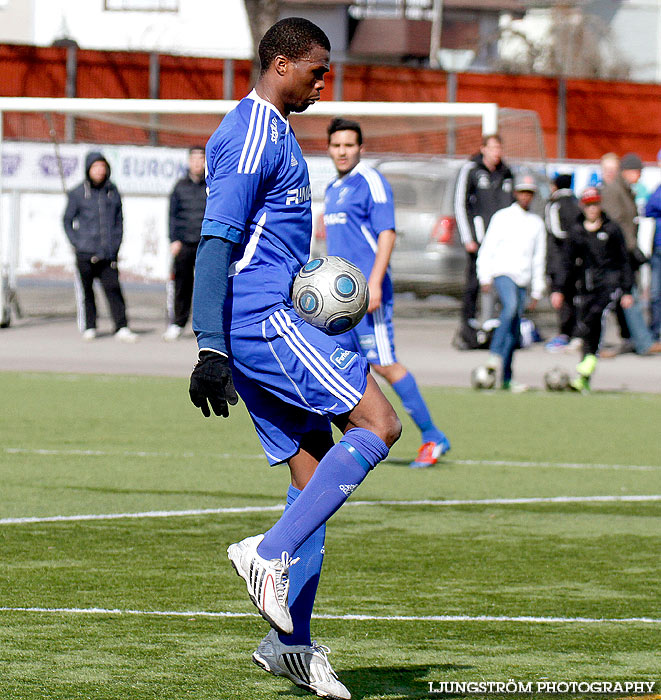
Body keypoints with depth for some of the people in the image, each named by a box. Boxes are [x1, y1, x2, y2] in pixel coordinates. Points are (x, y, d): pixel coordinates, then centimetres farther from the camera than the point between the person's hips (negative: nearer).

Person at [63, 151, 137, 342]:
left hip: (109, 253, 1)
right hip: (85, 253, -1)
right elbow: (67, 220, 8)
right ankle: (88, 328, 14)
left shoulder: (112, 192, 10)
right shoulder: (78, 193, 2)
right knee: (85, 289, 2)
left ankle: (122, 328, -8)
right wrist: (76, 243, -1)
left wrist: (116, 243, 9)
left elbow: (118, 219, 18)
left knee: (113, 287, -7)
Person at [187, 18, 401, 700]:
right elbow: (216, 242, -19)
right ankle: (270, 553, -17)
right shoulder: (253, 135, -11)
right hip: (260, 320, -10)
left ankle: (290, 642, 6)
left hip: (268, 322, 10)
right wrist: (211, 350, -24)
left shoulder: (270, 132, 22)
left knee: (315, 474, 7)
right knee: (378, 425, -15)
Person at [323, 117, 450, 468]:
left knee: (384, 364, -8)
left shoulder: (370, 182, -8)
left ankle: (432, 436, 1)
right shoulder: (333, 188, 18)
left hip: (366, 292, -8)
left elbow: (386, 234, -16)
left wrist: (374, 283, -24)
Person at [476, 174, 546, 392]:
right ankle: (495, 354, -33)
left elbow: (538, 259, 21)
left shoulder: (537, 223, 17)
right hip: (502, 273, -4)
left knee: (514, 332, 1)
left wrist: (537, 292, 18)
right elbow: (487, 249, 3)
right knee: (511, 306, -33)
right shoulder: (502, 217, 5)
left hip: (523, 279, 4)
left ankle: (506, 379, 5)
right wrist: (485, 277, -7)